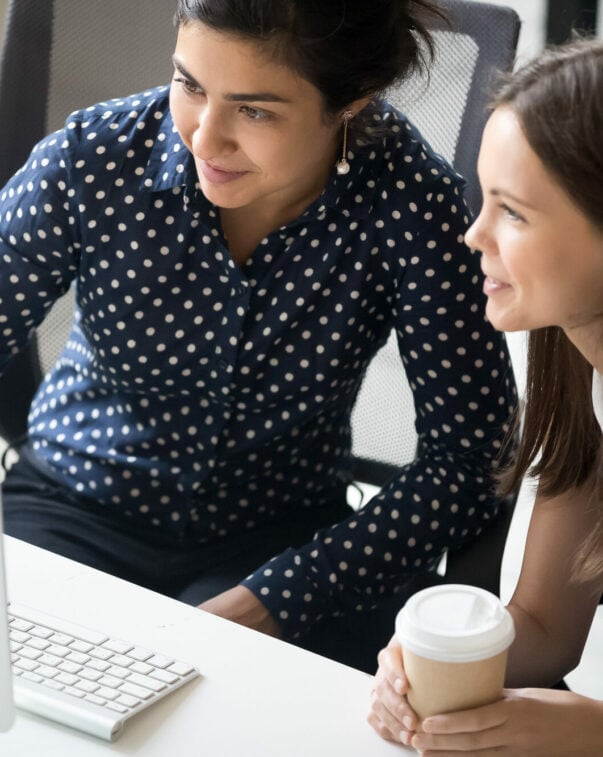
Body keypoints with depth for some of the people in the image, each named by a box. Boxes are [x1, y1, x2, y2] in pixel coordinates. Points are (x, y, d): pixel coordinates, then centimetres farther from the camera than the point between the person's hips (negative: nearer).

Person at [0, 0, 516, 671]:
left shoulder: (409, 202, -19)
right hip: (75, 511, 0)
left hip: (278, 540, 0)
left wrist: (270, 602, -25)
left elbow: (470, 453, -17)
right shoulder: (93, 159, -16)